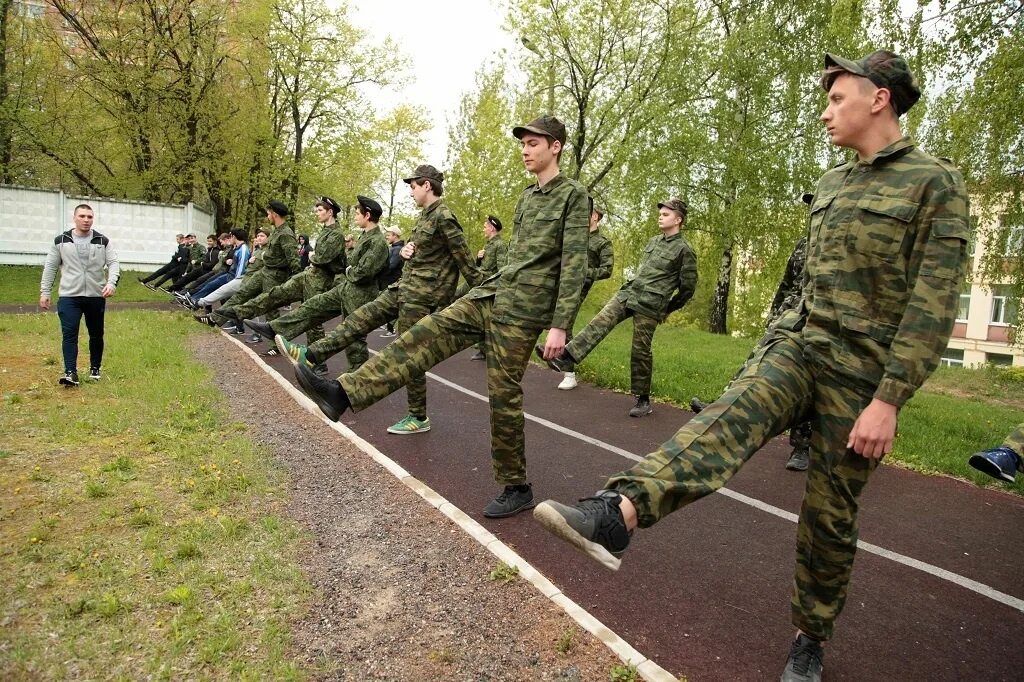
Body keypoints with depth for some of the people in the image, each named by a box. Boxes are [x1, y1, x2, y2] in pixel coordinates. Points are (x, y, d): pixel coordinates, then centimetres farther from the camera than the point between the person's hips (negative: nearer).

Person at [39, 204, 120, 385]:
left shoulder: (102, 241, 4)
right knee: (69, 334, -9)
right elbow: (50, 268, 9)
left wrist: (111, 283, -21)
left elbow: (113, 263, -3)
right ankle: (70, 373, -10)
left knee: (96, 335, 11)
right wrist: (44, 292, 6)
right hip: (69, 296, -1)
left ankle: (95, 369, 26)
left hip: (96, 296, 1)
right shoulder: (61, 241, 4)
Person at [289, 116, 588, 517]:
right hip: (491, 294, 8)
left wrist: (559, 325, -18)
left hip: (524, 309, -7)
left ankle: (517, 488, 12)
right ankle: (343, 394, -11)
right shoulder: (526, 197, 18)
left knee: (504, 396, -3)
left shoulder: (574, 195, -6)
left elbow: (574, 264, -13)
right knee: (426, 335, -7)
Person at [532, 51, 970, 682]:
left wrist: (888, 400, -19)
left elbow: (933, 306, -14)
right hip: (797, 345, 5)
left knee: (830, 517, 4)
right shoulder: (833, 184, 14)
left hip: (860, 375, -4)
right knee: (730, 416, -25)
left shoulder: (935, 184, -8)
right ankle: (617, 513, -46)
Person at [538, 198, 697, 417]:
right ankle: (565, 358, -25)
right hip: (628, 293, 6)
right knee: (600, 321, -14)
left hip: (649, 305, -6)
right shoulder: (653, 241, 17)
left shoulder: (684, 250, -3)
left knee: (640, 351, -3)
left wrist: (666, 309, 6)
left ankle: (644, 400, 9)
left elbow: (688, 287, 0)